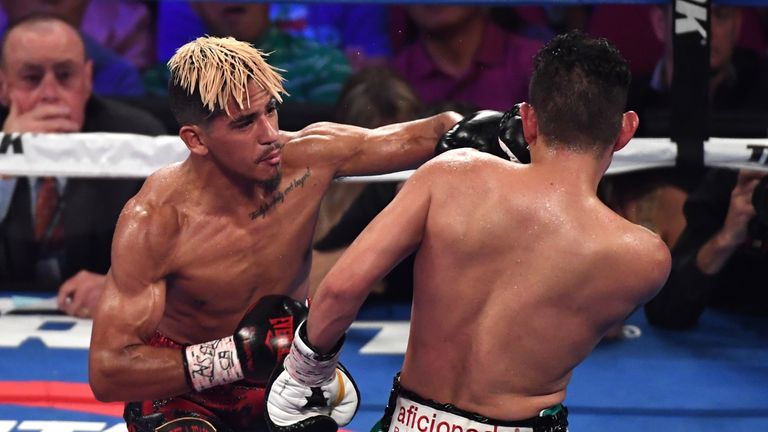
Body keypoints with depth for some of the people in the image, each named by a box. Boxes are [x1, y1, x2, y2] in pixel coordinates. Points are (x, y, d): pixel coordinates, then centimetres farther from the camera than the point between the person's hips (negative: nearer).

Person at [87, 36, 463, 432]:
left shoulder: (308, 157, -19)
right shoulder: (154, 221, -30)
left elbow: (425, 135, -6)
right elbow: (107, 371, -33)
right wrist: (238, 355, -40)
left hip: (283, 376, 5)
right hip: (177, 388, -5)